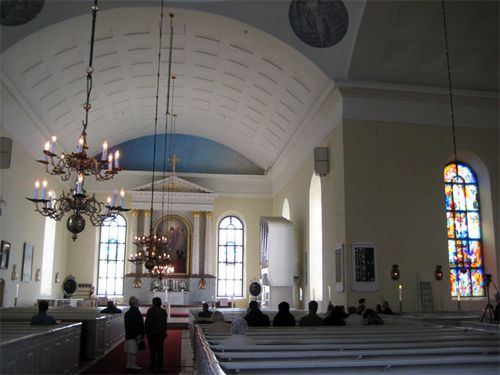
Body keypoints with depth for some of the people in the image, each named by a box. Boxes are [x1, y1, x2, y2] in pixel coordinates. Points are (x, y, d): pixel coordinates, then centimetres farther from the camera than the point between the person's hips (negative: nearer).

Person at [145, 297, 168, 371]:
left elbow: (147, 322, -9)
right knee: (160, 349, 7)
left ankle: (152, 365, 1)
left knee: (152, 350, 0)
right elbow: (165, 323, 9)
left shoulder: (150, 311, -8)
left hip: (152, 332, -4)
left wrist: (146, 331, -2)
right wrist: (164, 332, 15)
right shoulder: (163, 311, 6)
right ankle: (159, 365, 10)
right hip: (161, 333, 4)